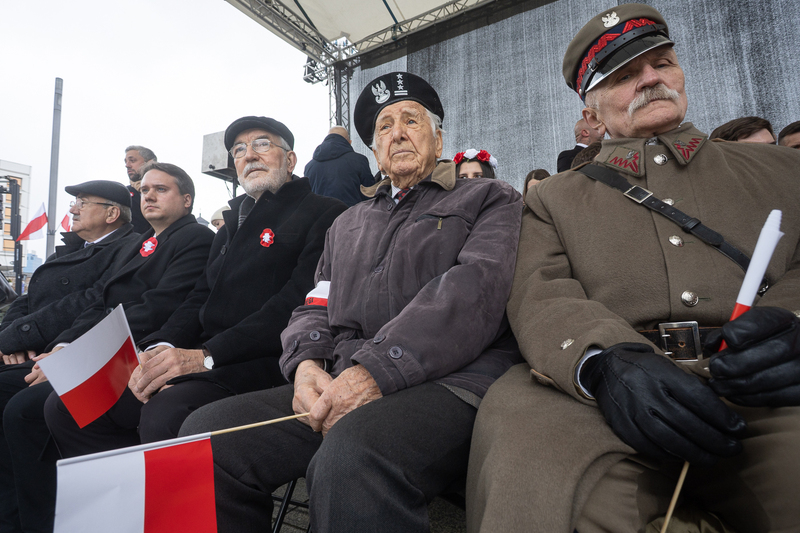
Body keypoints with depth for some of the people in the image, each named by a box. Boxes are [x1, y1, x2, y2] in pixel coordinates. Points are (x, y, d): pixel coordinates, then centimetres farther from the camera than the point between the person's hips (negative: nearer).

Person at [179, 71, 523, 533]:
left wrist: (374, 370, -18)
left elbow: (474, 288, -8)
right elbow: (315, 308, 21)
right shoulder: (349, 223, 26)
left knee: (350, 456, -35)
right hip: (338, 389, 5)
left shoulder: (490, 199, 10)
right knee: (206, 432, -12)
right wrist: (306, 364, -4)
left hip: (447, 380, -4)